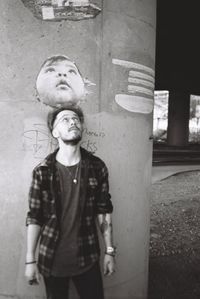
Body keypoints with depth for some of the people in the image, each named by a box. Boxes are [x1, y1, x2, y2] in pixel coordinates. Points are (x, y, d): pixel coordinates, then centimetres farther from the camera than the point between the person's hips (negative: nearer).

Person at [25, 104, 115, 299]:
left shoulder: (97, 167, -5)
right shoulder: (42, 171, -9)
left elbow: (103, 211, 0)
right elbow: (34, 218, -5)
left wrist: (109, 251, 2)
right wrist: (30, 260, -3)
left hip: (87, 258, 1)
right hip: (52, 260, -1)